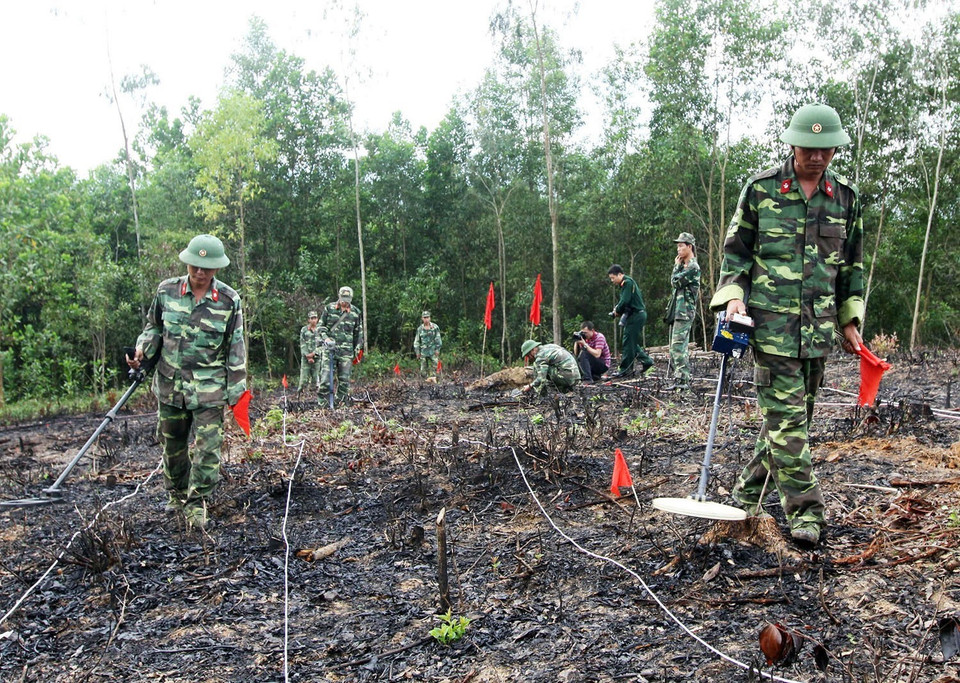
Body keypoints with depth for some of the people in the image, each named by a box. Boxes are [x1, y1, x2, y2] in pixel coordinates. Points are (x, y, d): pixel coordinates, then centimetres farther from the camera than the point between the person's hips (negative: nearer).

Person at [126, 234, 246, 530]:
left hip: (209, 389, -3)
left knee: (207, 447, -5)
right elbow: (154, 327, 13)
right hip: (169, 384, 3)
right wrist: (142, 350, -7)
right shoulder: (166, 290, -1)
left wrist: (236, 391, -2)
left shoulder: (229, 300, -6)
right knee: (172, 444, 15)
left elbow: (235, 349, -1)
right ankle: (177, 495, 35)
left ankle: (197, 504, 8)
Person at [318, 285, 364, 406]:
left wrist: (357, 350, 11)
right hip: (329, 347, -1)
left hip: (346, 350, 1)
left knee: (344, 379, 0)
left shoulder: (355, 312, 6)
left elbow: (358, 333, 14)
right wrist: (325, 337, -8)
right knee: (325, 376, -11)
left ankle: (341, 403, 9)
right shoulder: (329, 308, 4)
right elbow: (321, 325, 9)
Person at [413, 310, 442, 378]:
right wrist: (417, 351, 7)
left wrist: (437, 349, -5)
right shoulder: (420, 329, 6)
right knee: (423, 369, 1)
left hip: (433, 352, -2)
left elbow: (438, 339, 1)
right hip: (423, 352, 2)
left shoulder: (435, 327, 0)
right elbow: (416, 341, 11)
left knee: (433, 367, -4)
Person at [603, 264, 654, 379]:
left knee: (628, 342, -7)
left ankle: (625, 370, -5)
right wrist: (618, 309, 7)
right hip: (636, 315, 10)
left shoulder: (627, 282, -13)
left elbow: (625, 301, -21)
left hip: (636, 315, -10)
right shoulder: (627, 282, 19)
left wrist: (617, 310, -5)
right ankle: (646, 360, 18)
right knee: (631, 342, 14)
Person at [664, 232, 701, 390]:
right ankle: (683, 379, 15)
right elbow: (674, 282, 18)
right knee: (680, 347, 11)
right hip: (677, 311, 10)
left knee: (678, 346, -16)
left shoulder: (693, 267, -11)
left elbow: (675, 282, -15)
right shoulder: (684, 266, 21)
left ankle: (681, 379, -18)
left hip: (684, 312, -10)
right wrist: (678, 266, 13)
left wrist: (676, 266, 1)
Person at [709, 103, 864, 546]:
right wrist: (734, 293, -9)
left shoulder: (846, 198, 10)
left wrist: (850, 320, 14)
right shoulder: (761, 189, 0)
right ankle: (805, 509, 0)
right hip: (771, 321, -4)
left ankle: (749, 490, 25)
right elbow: (735, 249, 6)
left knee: (794, 413, 10)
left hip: (819, 324, 5)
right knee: (785, 413, -7)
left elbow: (851, 265, 17)